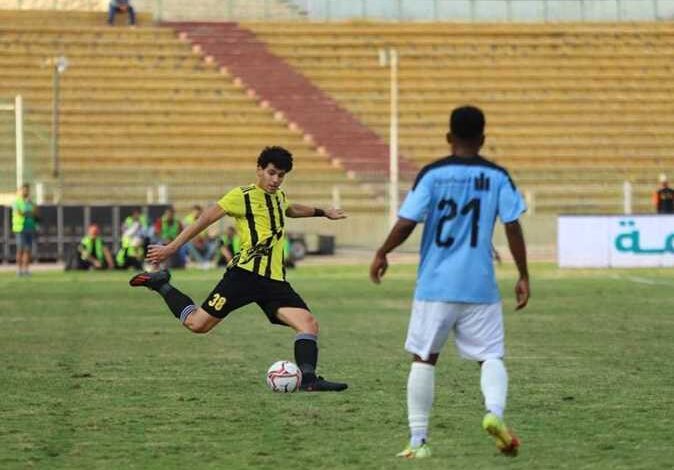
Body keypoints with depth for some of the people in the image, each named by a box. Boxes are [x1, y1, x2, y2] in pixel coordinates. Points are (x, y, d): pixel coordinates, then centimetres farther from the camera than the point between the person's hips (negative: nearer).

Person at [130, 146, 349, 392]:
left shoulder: (279, 196, 20)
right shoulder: (242, 196, -3)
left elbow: (291, 209, 47)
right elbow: (205, 219, -2)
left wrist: (323, 212, 55)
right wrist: (171, 248, -4)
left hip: (275, 280, 6)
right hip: (245, 274, -6)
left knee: (309, 323, -13)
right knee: (197, 324, -6)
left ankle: (308, 379, -18)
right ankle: (161, 284, 17)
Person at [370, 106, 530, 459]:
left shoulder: (432, 174, -3)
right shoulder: (497, 176, 1)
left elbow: (406, 223, -8)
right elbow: (513, 227, -4)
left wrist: (382, 254, 9)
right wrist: (523, 277, 4)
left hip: (435, 284, 0)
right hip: (480, 286, 1)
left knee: (424, 358, 10)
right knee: (491, 356, 7)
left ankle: (418, 440, 8)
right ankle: (494, 411, -23)